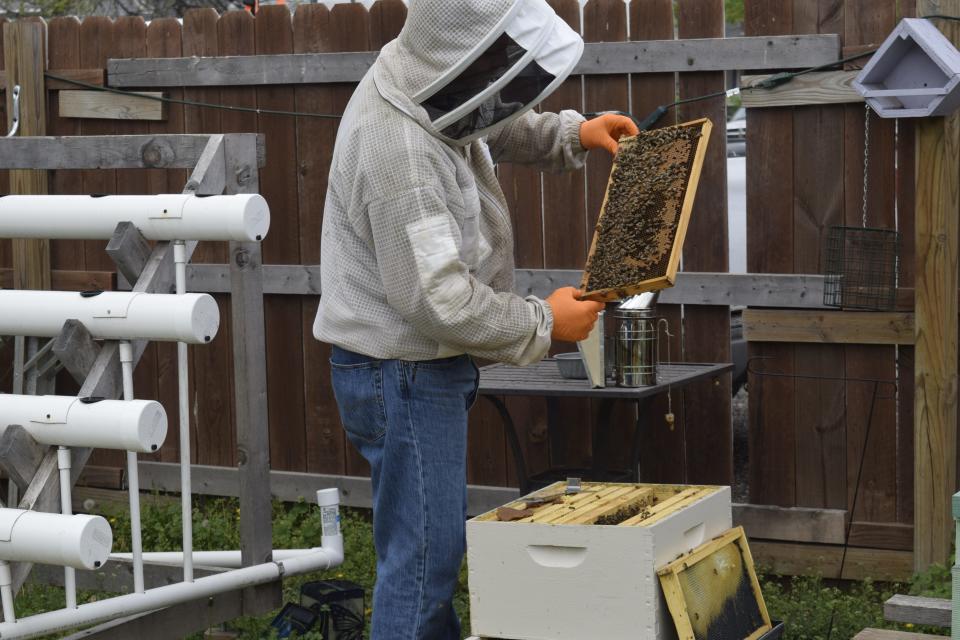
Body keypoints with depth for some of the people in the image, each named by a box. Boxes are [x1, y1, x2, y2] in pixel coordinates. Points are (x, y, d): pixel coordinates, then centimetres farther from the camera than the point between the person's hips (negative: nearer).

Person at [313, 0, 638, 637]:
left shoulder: (430, 92, 1)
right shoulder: (399, 150, -29)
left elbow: (493, 128, 26)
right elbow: (436, 298, -29)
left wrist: (572, 134, 10)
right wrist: (543, 322, -18)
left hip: (429, 367, 10)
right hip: (401, 374, -10)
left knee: (441, 539, 19)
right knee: (423, 556, -6)